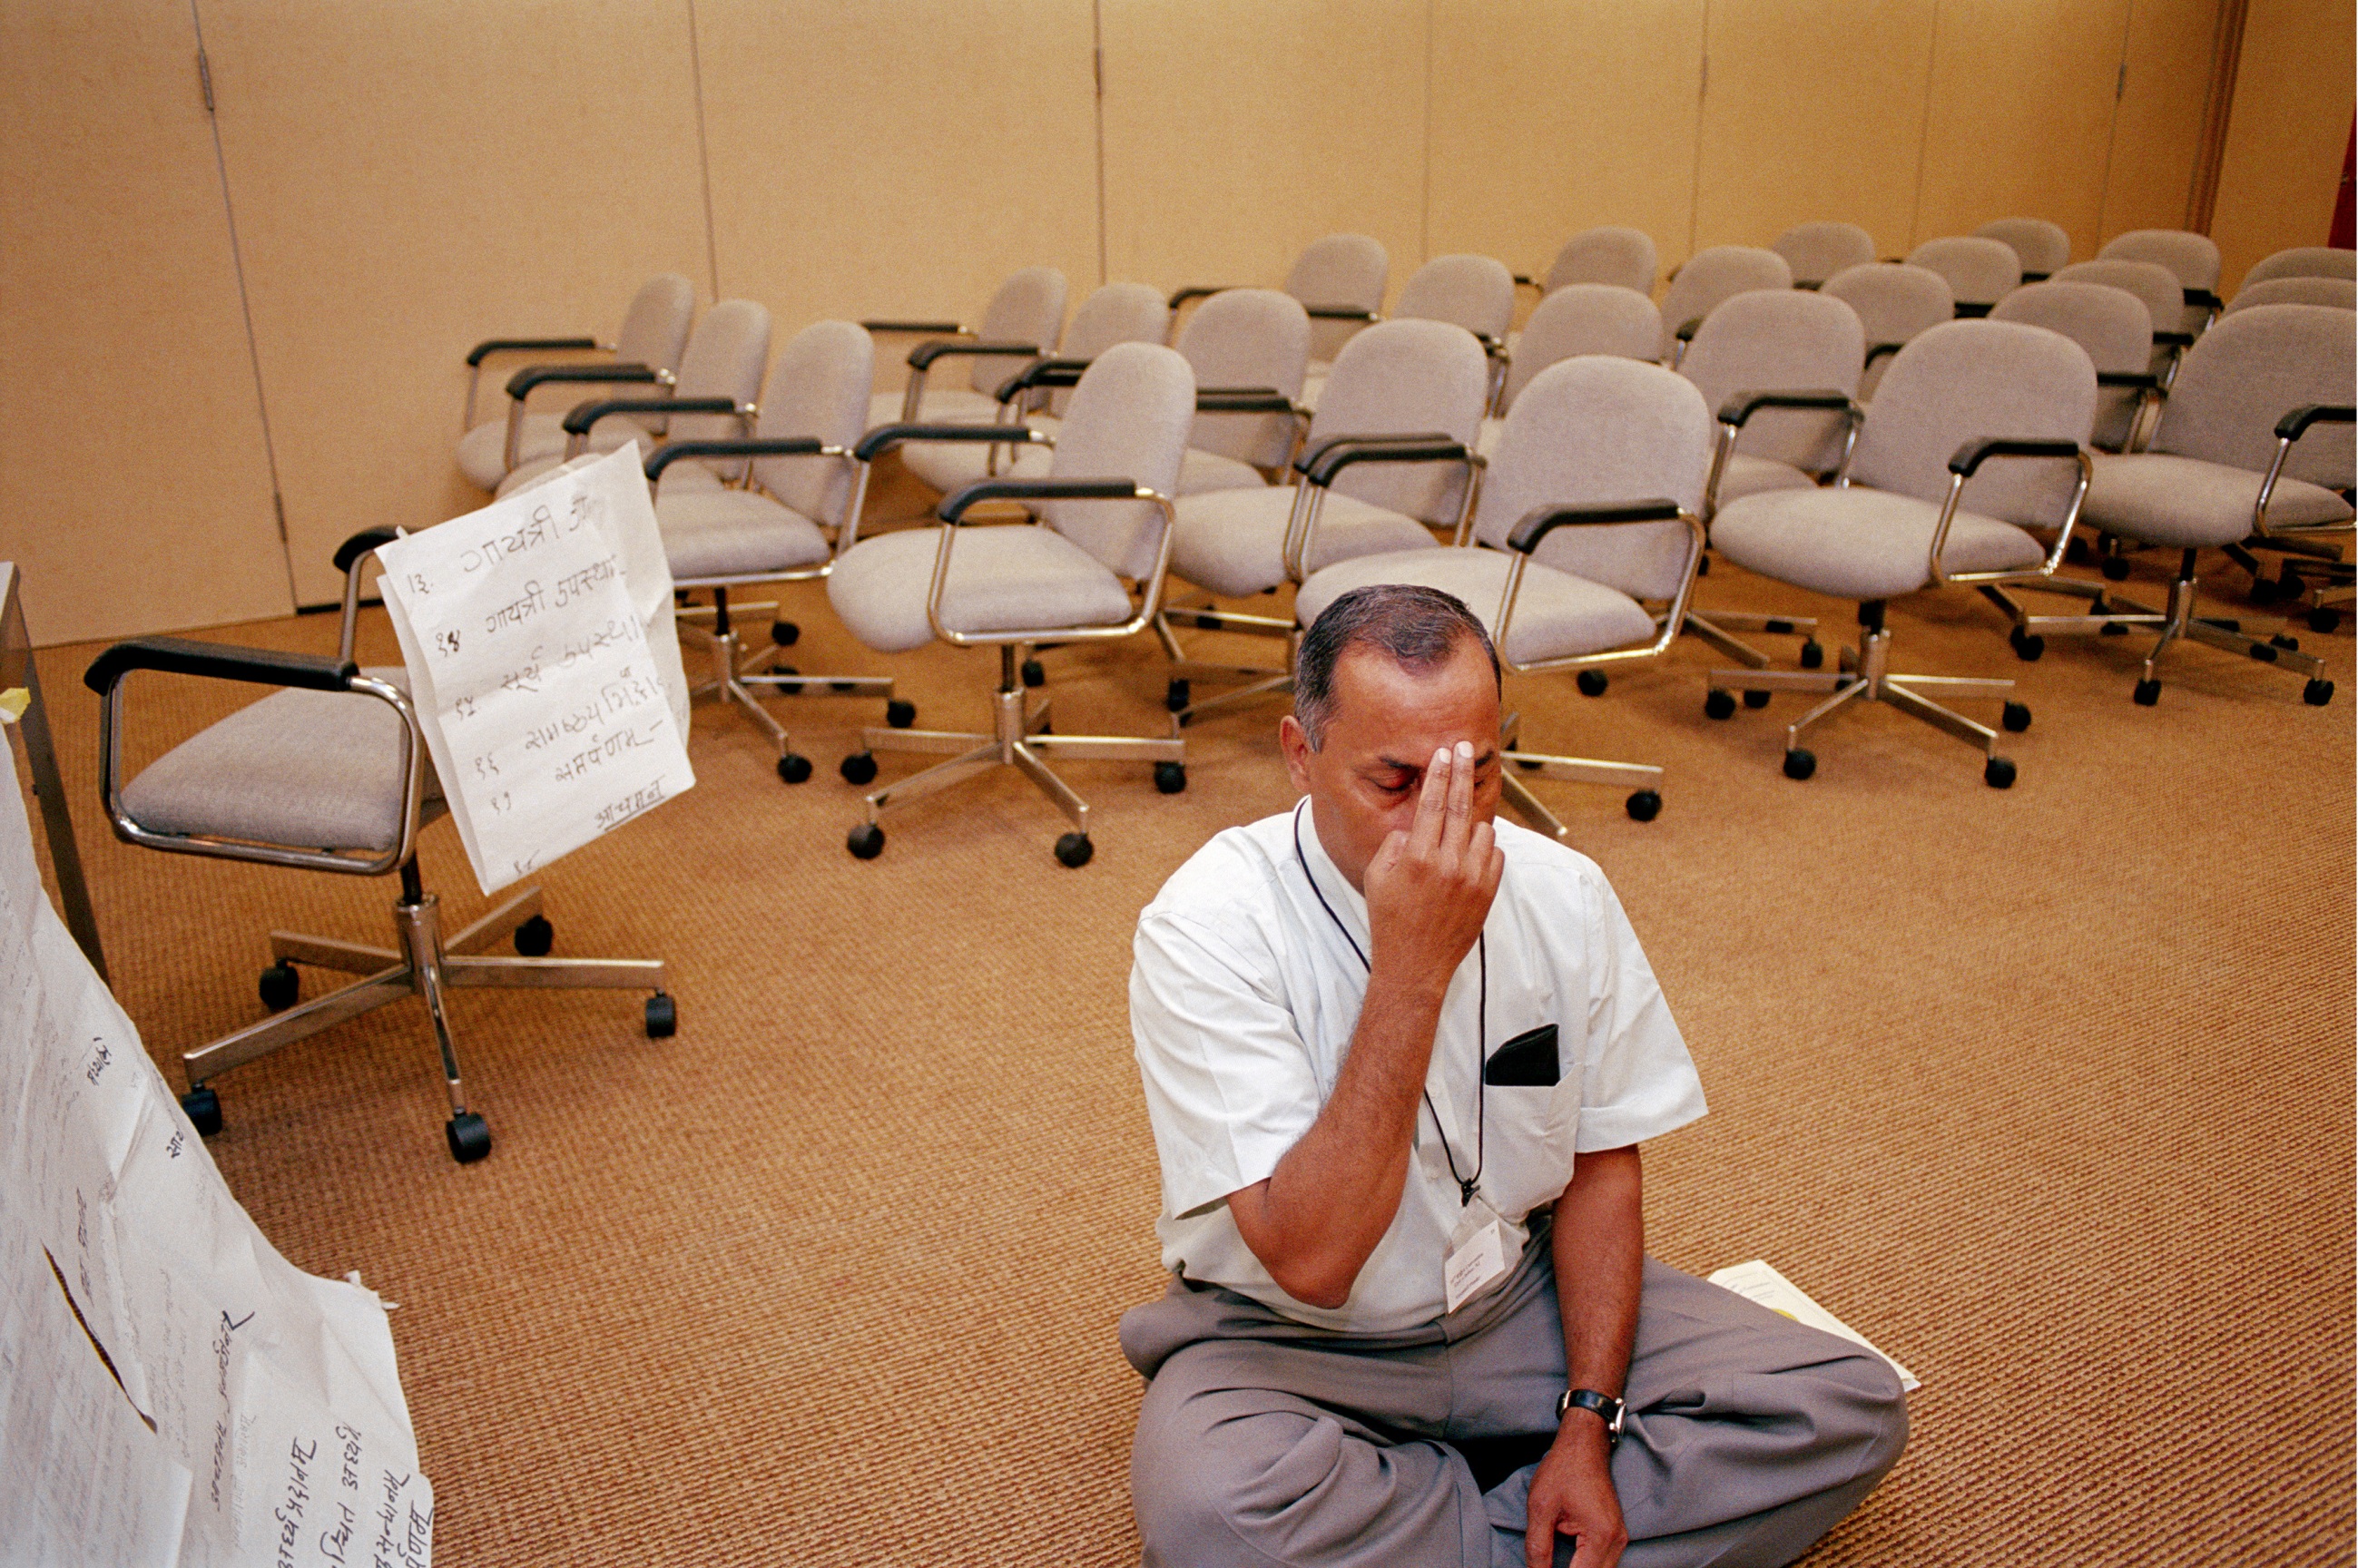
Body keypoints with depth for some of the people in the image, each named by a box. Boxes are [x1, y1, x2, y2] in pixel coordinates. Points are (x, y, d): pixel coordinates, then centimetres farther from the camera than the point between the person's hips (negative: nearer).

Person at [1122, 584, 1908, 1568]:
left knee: (1850, 1409, -9)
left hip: (1523, 1298, 4)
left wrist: (1588, 1423, -9)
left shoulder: (1564, 894, -9)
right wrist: (1411, 971, -35)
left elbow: (1601, 1165, 2)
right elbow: (1310, 1261, -30)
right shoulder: (1204, 928, -23)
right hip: (1292, 1341, -3)